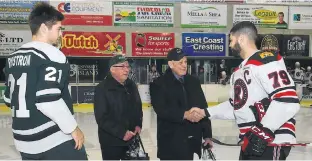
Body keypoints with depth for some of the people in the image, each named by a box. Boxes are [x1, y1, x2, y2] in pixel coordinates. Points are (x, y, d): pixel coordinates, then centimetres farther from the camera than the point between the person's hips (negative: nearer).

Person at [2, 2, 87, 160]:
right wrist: (72, 127, -14)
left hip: (26, 141, 8)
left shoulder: (13, 57, 9)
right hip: (55, 140, -8)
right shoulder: (52, 55, -15)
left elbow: (9, 98, 16)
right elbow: (48, 100, -24)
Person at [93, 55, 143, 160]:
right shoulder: (102, 88, -14)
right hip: (111, 141, -6)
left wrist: (138, 125, 0)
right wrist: (121, 132, -22)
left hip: (131, 138, 7)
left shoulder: (132, 86, 7)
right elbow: (102, 118, -19)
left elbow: (138, 108, 18)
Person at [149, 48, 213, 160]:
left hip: (191, 140, 5)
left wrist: (207, 135, 4)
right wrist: (184, 114, -29)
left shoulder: (194, 82, 9)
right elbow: (161, 110, -19)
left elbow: (203, 108, 9)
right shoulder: (159, 84, -6)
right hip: (170, 141, -5)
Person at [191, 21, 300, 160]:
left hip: (273, 142, -9)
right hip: (251, 142, 9)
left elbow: (288, 100, -21)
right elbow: (235, 105, 23)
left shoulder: (266, 59, -13)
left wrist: (264, 132, -23)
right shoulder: (240, 70, 18)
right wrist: (206, 112, 18)